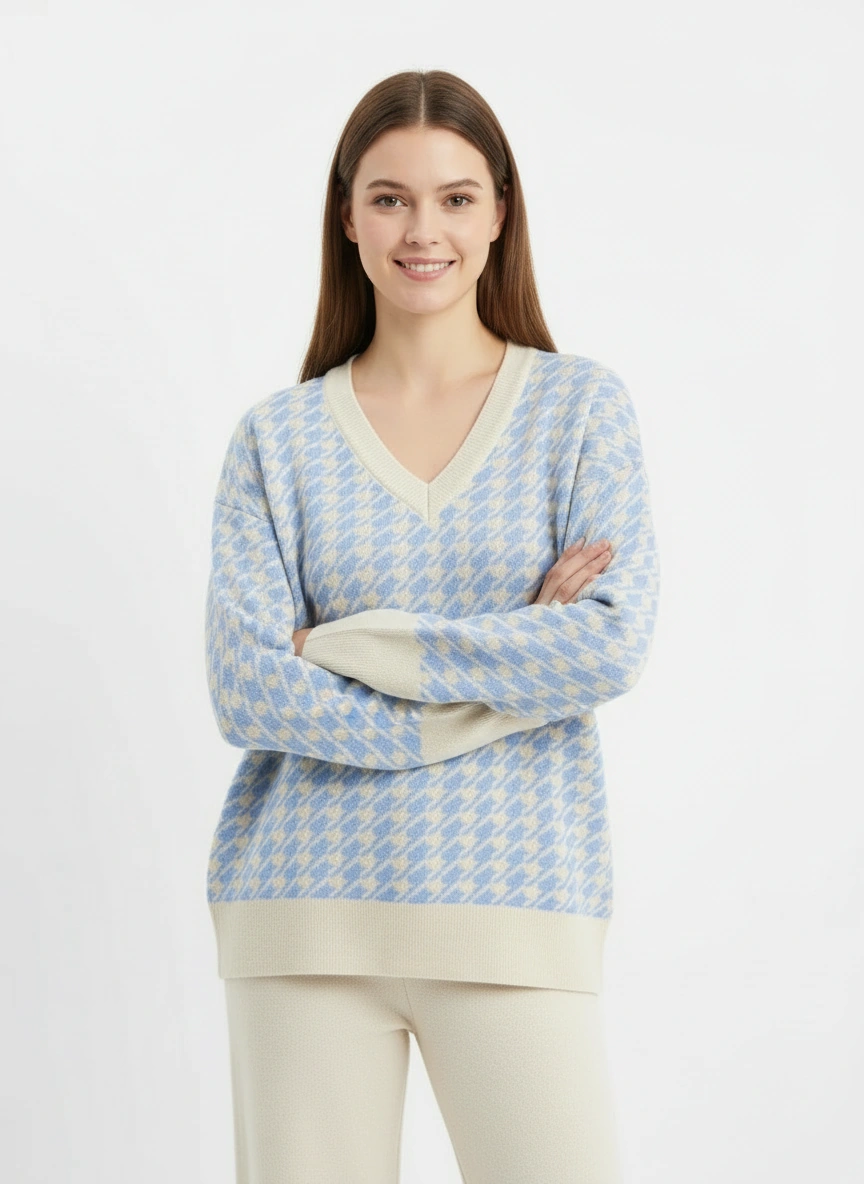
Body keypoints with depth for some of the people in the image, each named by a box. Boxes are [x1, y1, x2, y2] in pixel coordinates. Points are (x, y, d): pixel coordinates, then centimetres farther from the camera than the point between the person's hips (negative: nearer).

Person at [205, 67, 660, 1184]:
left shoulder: (582, 406, 5)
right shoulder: (277, 435, 6)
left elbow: (614, 644, -9)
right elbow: (247, 689, -5)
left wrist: (353, 645, -9)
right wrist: (509, 671, -11)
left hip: (513, 902, -1)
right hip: (306, 911, 1)